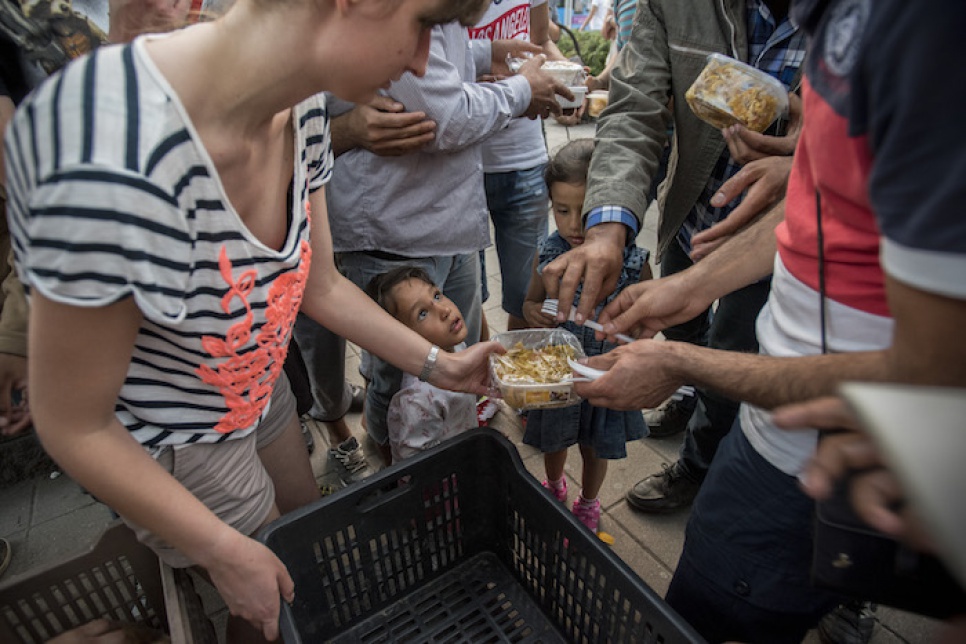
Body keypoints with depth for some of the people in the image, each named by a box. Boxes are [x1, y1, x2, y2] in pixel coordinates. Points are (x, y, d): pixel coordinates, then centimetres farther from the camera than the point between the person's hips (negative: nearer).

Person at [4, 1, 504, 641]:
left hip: (261, 391, 7)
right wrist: (226, 554, -17)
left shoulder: (301, 108, -15)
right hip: (175, 453, -6)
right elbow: (73, 426, -25)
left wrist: (439, 364, -4)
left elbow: (322, 286, -3)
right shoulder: (118, 168, -39)